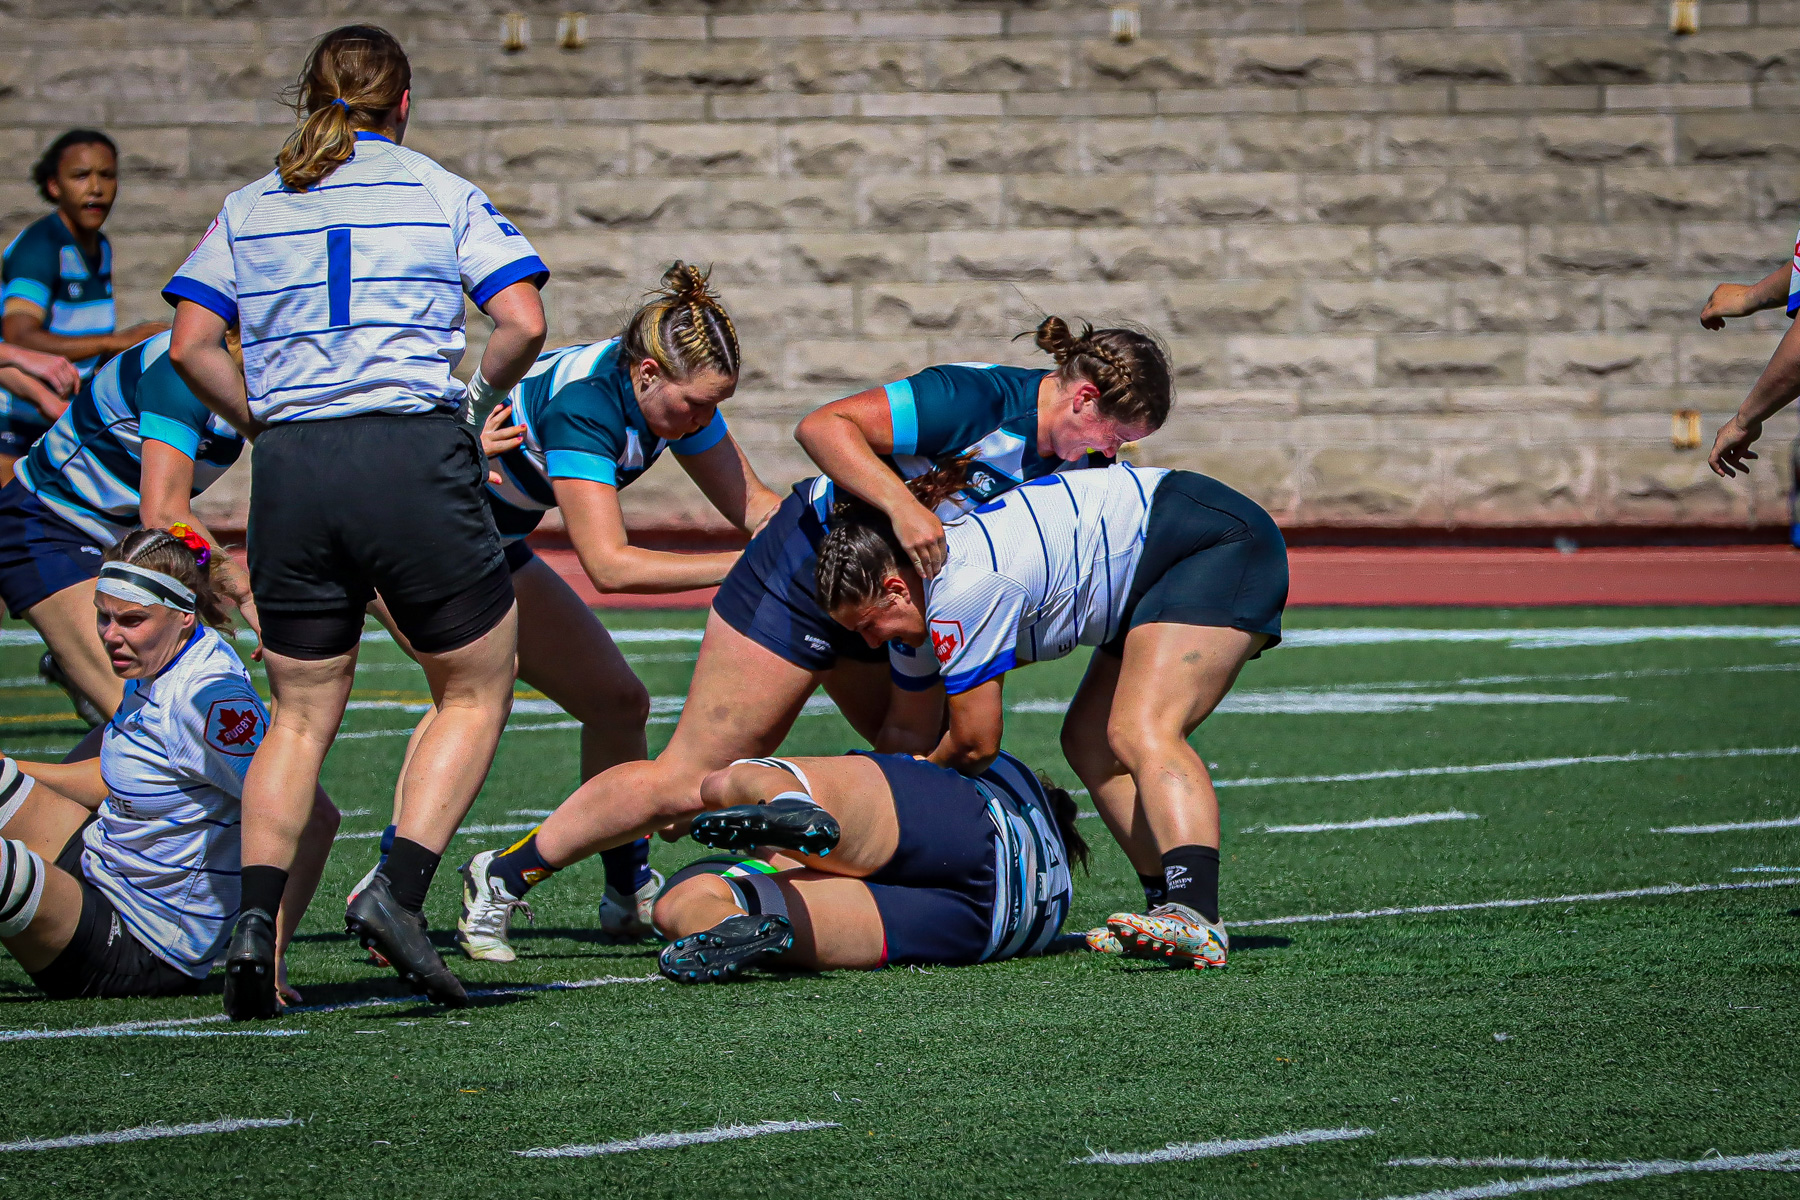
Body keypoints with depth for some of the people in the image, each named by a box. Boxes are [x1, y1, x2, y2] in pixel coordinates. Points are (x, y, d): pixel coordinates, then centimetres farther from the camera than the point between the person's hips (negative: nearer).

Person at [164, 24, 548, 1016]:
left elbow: (191, 346, 4)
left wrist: (268, 421, 15)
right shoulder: (442, 195, 6)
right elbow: (522, 326, -4)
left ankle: (254, 918, -5)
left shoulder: (249, 209, 13)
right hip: (415, 457, -3)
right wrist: (480, 396, 14)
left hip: (290, 471, 3)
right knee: (475, 693, 11)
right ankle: (398, 890, -8)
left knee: (301, 714, 13)